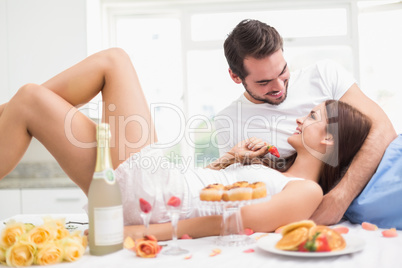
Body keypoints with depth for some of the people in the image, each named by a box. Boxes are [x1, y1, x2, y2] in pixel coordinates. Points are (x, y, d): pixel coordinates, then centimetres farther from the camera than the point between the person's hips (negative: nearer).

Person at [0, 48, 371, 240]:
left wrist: (139, 233, -23)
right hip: (151, 171, 9)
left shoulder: (308, 190, -9)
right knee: (113, 60, 8)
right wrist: (232, 158, 3)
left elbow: (228, 220, -21)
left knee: (30, 99, -12)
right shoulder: (274, 168, 17)